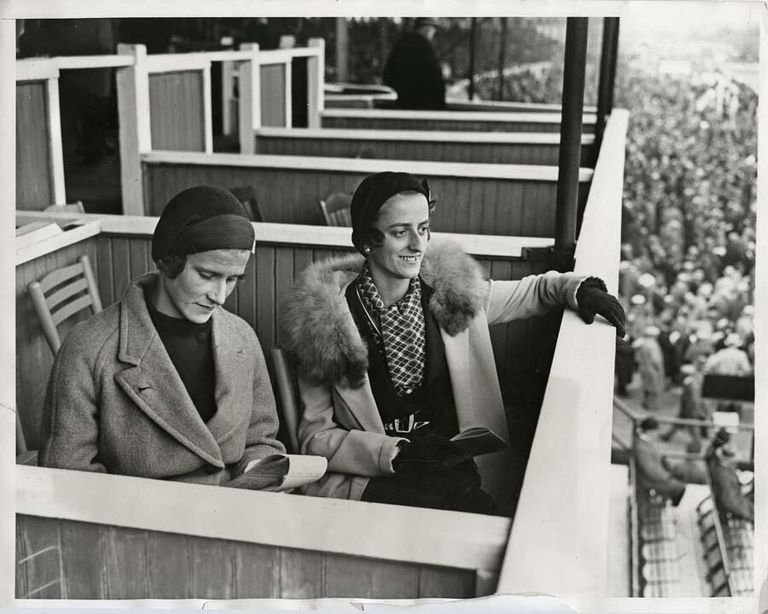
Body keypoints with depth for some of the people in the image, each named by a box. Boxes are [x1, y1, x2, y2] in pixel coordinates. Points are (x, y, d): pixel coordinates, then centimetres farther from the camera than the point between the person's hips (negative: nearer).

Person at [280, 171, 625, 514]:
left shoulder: (452, 292, 3)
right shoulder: (324, 316, -8)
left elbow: (530, 291, 22)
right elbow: (315, 436, -4)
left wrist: (579, 289, 1)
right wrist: (396, 452, -17)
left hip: (454, 470, 4)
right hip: (367, 479, -4)